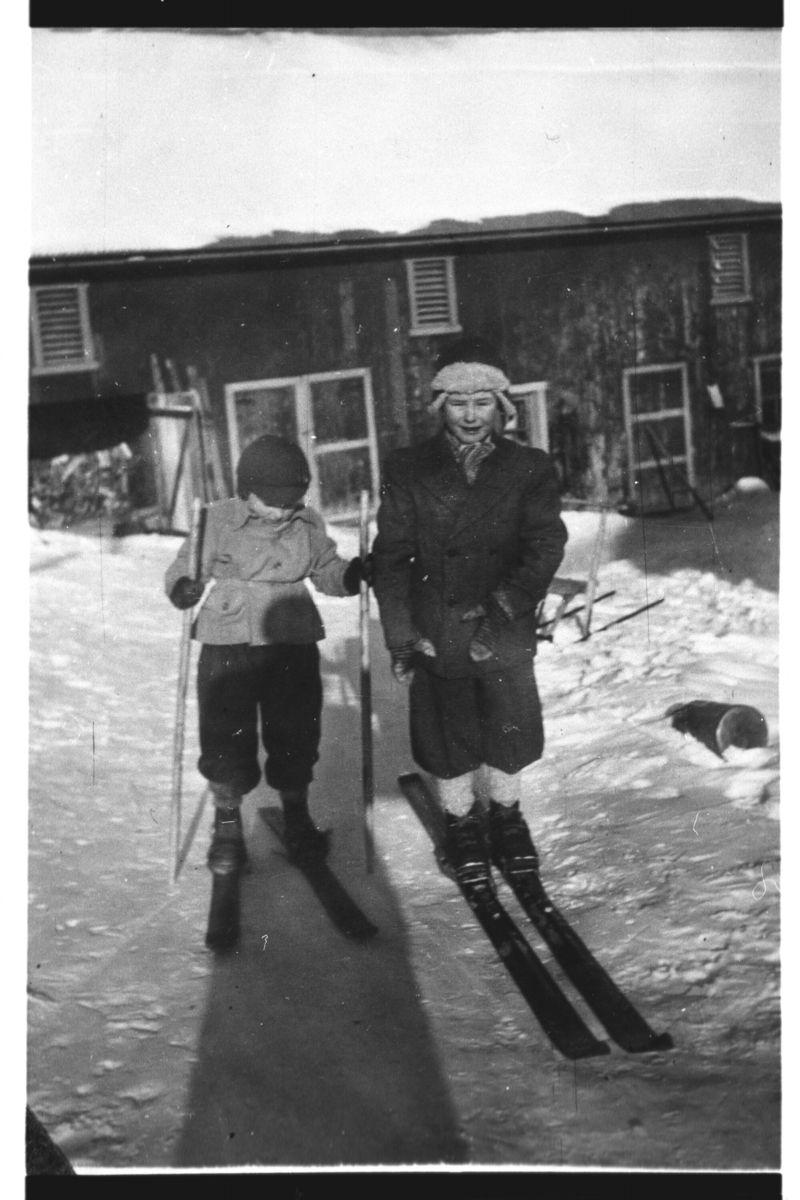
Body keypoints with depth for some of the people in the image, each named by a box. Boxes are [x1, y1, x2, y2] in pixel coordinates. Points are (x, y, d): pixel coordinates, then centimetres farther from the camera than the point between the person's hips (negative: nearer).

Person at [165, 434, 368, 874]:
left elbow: (326, 569, 14)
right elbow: (182, 571, -1)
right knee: (225, 739, 4)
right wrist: (183, 588, -23)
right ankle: (227, 825, 25)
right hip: (228, 644, -2)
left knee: (295, 737, 11)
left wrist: (351, 574, -7)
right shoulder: (217, 521, -5)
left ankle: (296, 816, 33)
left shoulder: (309, 525, 3)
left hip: (293, 645, 2)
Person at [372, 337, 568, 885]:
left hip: (508, 636, 1)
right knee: (447, 740, 11)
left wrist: (503, 608, -22)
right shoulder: (407, 471, 0)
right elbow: (392, 556, -1)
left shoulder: (530, 469, 1)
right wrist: (400, 634, -7)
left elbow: (545, 546, -9)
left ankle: (506, 814, 39)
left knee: (511, 735, 13)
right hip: (436, 635, 0)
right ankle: (462, 822, 34)